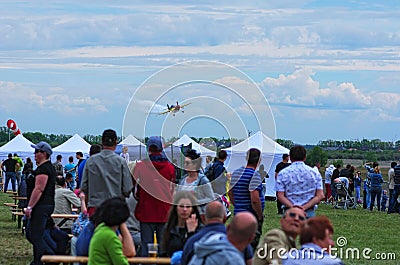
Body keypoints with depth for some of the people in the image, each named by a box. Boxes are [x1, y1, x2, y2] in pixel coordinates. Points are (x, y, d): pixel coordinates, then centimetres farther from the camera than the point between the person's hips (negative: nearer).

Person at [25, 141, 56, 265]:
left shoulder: (43, 169, -16)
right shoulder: (49, 167, 18)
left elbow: (38, 189, -21)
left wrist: (29, 207, -20)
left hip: (41, 207, -11)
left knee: (36, 236, -7)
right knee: (30, 233, 16)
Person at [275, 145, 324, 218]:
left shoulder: (283, 173, 2)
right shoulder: (314, 173, 6)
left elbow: (280, 195, -7)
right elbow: (320, 196, -1)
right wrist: (305, 207, -8)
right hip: (309, 212, 1)